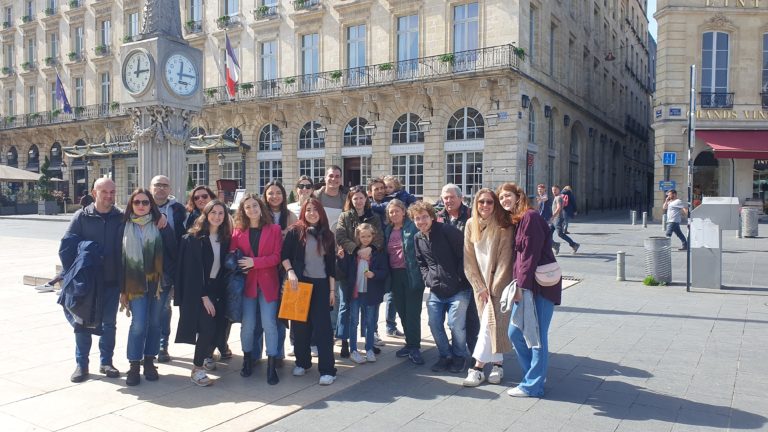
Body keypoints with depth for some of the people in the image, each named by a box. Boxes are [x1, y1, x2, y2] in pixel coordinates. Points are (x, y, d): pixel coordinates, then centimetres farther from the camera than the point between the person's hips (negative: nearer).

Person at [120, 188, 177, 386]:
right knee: (139, 324, -7)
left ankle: (149, 362, 20)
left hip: (159, 281, 1)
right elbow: (121, 257, 5)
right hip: (136, 284, 0)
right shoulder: (126, 227, 5)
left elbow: (172, 251, 2)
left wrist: (173, 277, -8)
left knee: (155, 322, 7)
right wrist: (123, 288, 3)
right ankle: (134, 366, 5)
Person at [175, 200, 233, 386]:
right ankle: (197, 369, -1)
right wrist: (204, 296, -16)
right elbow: (193, 269, -13)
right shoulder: (194, 238, -9)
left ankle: (207, 355, 32)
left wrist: (222, 292, 1)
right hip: (198, 290, -5)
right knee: (207, 327, -14)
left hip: (217, 288, 5)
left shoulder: (225, 238, 6)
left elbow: (225, 265, 10)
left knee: (219, 326, 3)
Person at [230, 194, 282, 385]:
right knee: (247, 324, 4)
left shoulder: (274, 229, 2)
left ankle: (271, 367, 4)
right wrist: (237, 264, -18)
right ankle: (247, 360, 25)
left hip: (268, 283, -1)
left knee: (269, 323, -5)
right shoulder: (239, 231, 7)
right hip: (247, 282, 1)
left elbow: (277, 256, -5)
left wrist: (255, 262, -15)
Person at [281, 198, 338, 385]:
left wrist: (332, 289, 4)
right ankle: (302, 362, 25)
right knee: (300, 324, 7)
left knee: (322, 326, -4)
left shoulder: (328, 235, 7)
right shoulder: (295, 231, -1)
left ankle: (327, 370, -1)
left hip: (321, 285, 1)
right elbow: (284, 255, -1)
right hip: (299, 282, -1)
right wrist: (290, 271, -18)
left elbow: (331, 264, 7)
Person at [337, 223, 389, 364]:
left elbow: (385, 272, -2)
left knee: (370, 322, 10)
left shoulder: (379, 252, -1)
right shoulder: (351, 251, 1)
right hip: (354, 292, 0)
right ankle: (353, 350, 14)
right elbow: (344, 272, 0)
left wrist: (374, 274, -20)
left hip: (371, 292, 0)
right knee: (353, 321, 5)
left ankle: (369, 349, 22)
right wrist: (342, 259, -16)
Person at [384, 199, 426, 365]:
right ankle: (410, 344, 23)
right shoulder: (387, 230, 12)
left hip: (412, 275, -6)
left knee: (412, 312, -3)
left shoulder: (413, 227, -6)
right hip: (395, 275, 6)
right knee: (402, 312, 11)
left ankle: (414, 348, 5)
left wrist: (422, 273, -16)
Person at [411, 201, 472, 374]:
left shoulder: (447, 230, -14)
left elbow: (464, 254, -12)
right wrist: (427, 278, 4)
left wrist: (459, 278, -12)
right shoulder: (418, 238, 7)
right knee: (434, 324, 4)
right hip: (436, 291, 6)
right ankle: (446, 355, 25)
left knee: (456, 324, -8)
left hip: (458, 289, -6)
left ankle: (459, 356, 17)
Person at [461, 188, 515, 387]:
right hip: (479, 283, 4)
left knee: (490, 324, -8)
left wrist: (493, 287, -13)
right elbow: (469, 259, 1)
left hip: (498, 283, -3)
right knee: (489, 324, 7)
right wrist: (480, 287, -4)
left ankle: (478, 368, -5)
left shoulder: (503, 227, -10)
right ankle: (498, 364, 20)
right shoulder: (471, 225, 1)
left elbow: (505, 259, -11)